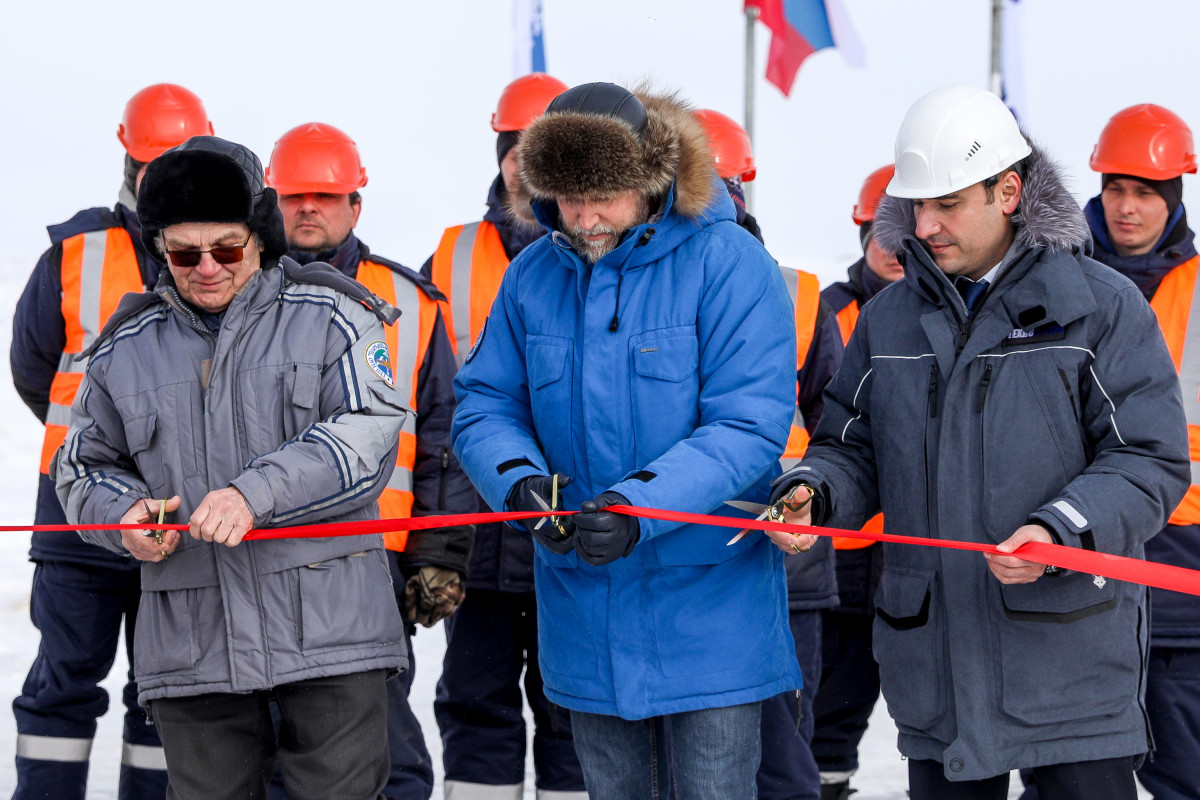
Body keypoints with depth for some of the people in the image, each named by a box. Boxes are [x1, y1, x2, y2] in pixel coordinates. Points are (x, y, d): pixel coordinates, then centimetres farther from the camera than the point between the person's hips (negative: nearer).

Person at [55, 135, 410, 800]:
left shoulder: (329, 317, 1)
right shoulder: (128, 346, 11)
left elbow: (366, 435, -12)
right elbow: (86, 465, 18)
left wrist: (256, 493, -24)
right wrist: (123, 514, -6)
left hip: (328, 627, -3)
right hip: (190, 642, 3)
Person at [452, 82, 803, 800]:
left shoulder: (727, 263, -12)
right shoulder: (533, 276, 3)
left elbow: (748, 427, -18)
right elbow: (484, 405, 6)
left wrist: (640, 505, -30)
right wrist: (520, 479, -17)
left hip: (707, 603, -4)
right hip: (583, 603, 5)